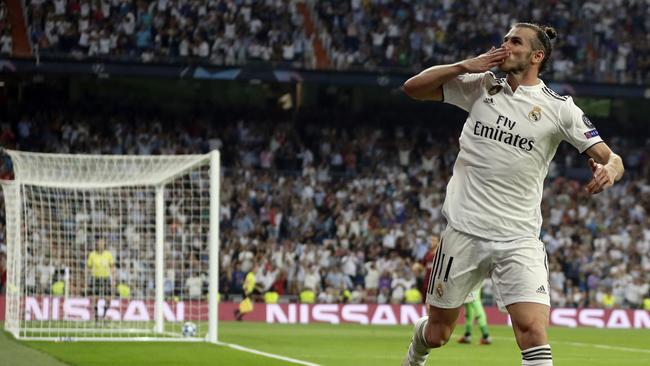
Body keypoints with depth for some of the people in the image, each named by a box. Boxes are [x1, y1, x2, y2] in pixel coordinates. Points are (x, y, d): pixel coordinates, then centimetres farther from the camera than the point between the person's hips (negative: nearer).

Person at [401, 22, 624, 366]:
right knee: (436, 333, 13)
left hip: (519, 241, -2)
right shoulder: (481, 86, 5)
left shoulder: (559, 107, -3)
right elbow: (413, 87, 7)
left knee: (533, 333, -21)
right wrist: (465, 66, -6)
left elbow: (610, 157, -3)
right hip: (463, 231, 2)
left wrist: (609, 170, -27)